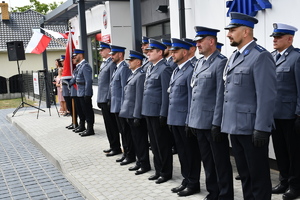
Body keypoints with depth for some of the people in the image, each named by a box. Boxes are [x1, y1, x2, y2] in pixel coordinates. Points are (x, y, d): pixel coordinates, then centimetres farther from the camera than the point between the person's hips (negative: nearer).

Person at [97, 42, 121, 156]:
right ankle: (112, 145, 23)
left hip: (108, 99, -9)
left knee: (112, 124, -2)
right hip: (102, 99, 9)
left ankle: (116, 147, 7)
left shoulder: (112, 63, -13)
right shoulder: (103, 64, 16)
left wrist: (109, 98, -19)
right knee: (108, 124, 14)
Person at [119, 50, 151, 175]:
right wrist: (128, 114, 16)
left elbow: (139, 97, -19)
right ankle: (139, 162, 28)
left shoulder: (141, 75, -15)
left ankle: (145, 164, 12)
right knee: (136, 139, 17)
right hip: (130, 113, 9)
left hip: (136, 114, -9)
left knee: (141, 140, 1)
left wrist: (137, 116, -20)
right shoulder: (133, 74, 14)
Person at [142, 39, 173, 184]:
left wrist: (163, 114, -18)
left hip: (158, 112, -9)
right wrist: (144, 109, 15)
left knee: (163, 144, 3)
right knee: (154, 143, 16)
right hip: (149, 111, 9)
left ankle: (166, 173, 15)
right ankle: (158, 170, 28)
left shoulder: (164, 69, -13)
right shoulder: (150, 68, 13)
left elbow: (166, 93, -16)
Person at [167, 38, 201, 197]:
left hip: (184, 119, -9)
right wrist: (170, 118, 15)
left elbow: (192, 98, -16)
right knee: (181, 151, 16)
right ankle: (186, 180, 28)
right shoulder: (176, 70, 14)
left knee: (191, 152, 4)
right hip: (174, 119, 9)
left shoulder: (191, 70, -13)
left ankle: (193, 184, 15)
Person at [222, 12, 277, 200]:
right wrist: (227, 121, 14)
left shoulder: (261, 56, -12)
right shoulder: (234, 56, 14)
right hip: (235, 126, 8)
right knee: (244, 173, 18)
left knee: (258, 176, 4)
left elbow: (267, 96, -18)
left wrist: (262, 128, -20)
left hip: (252, 128, -8)